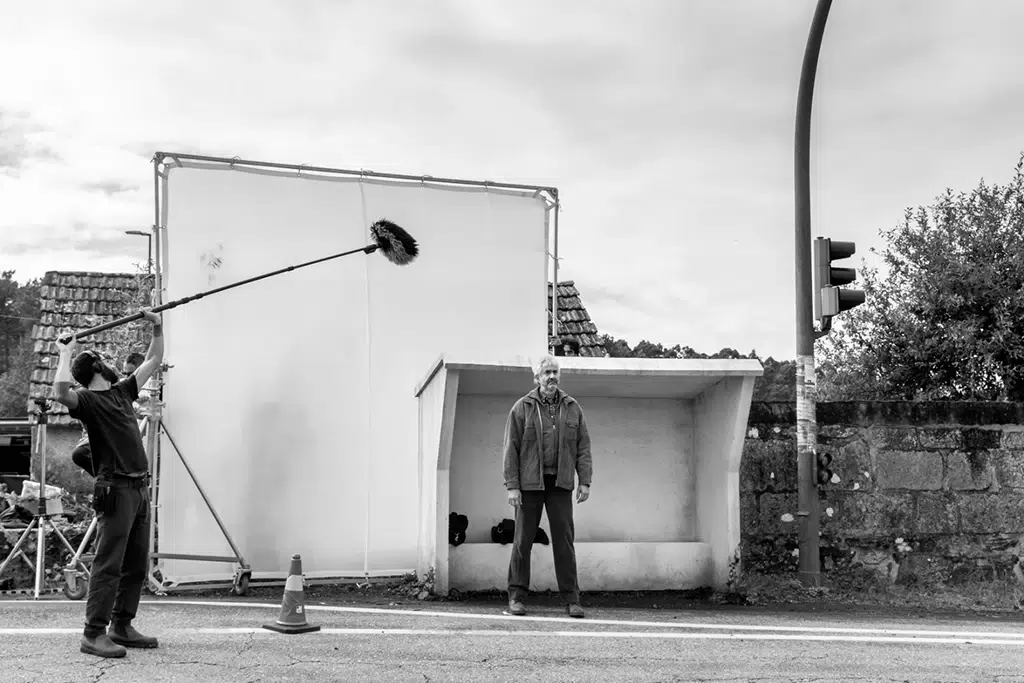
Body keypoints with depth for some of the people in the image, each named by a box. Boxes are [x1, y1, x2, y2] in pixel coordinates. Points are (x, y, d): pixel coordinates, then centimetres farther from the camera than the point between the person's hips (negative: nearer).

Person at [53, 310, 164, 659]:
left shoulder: (121, 392, 18)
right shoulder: (87, 400, -5)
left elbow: (153, 361, 28)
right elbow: (61, 391, -29)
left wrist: (157, 327, 23)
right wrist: (66, 353, -16)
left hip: (140, 488, 8)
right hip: (116, 489, -8)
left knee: (136, 565, 12)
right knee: (109, 564, -9)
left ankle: (121, 627, 20)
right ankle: (93, 634, -7)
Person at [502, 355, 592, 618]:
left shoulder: (572, 408, 9)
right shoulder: (522, 408, 1)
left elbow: (583, 447, 8)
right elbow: (511, 449, -1)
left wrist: (585, 481, -1)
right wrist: (512, 486, -8)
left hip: (560, 484, 2)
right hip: (530, 483, -1)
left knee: (564, 539, -1)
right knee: (523, 539, 2)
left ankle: (571, 599, 3)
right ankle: (517, 596, 10)